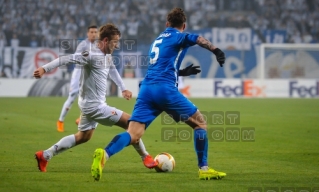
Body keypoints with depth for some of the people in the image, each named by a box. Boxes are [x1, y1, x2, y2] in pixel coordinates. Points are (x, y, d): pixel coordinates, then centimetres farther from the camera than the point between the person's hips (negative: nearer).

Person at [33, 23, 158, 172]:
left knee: (83, 137, 22)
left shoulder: (107, 56, 6)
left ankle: (44, 155, 21)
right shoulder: (92, 56, -22)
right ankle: (146, 158, 7)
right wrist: (45, 69, -34)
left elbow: (112, 70, 27)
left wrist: (123, 89, 23)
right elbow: (67, 59, -27)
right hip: (94, 105, -10)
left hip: (91, 104, 10)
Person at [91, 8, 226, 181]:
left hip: (146, 89, 6)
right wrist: (216, 50, -27)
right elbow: (196, 39, -17)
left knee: (133, 136, -7)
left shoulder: (158, 40, 29)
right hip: (166, 89, -6)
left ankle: (104, 154, -34)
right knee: (200, 123, 11)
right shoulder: (177, 37, 7)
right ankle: (204, 169, 7)